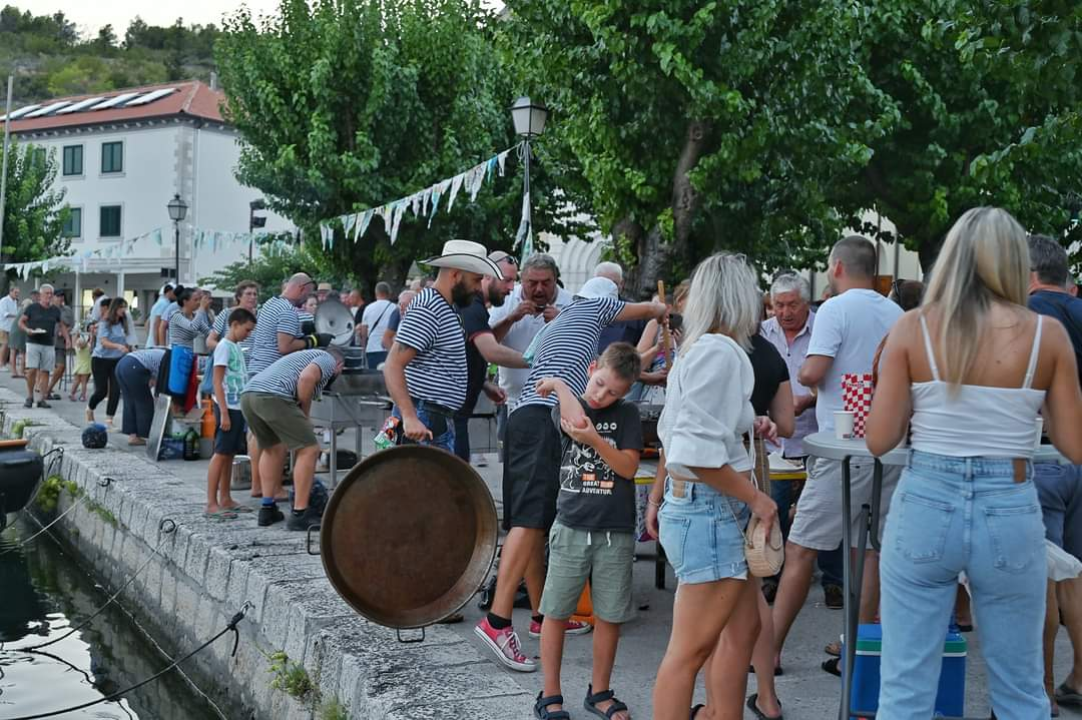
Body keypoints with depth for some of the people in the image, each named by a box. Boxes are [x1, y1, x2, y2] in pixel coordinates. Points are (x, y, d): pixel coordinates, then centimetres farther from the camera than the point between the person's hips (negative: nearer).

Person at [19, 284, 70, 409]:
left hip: (49, 345, 3)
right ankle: (30, 397, 4)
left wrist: (67, 338, 8)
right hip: (33, 343, -3)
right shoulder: (32, 308, 0)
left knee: (45, 371, 2)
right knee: (32, 370, -11)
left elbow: (61, 325, 21)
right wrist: (27, 330, -15)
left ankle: (42, 399, 6)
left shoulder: (55, 311, 10)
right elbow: (20, 322, 5)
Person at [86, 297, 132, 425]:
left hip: (117, 360, 4)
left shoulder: (122, 324, 4)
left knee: (115, 390, -7)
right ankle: (90, 409, 31)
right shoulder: (105, 323, -12)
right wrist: (118, 346, -39)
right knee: (102, 390, -1)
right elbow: (104, 342, -24)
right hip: (101, 359, -4)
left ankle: (109, 420, 1)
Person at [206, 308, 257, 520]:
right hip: (228, 407, -8)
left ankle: (225, 499, 18)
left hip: (238, 407, 9)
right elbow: (217, 383, -15)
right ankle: (211, 504, -5)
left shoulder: (237, 347, 15)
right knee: (221, 453, -7)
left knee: (230, 454, 12)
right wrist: (224, 413, -20)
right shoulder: (224, 347, -11)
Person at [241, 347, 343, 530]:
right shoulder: (328, 359, 15)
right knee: (309, 449, 1)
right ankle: (299, 514, 0)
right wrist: (305, 414, 5)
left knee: (273, 448, 28)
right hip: (272, 396, -9)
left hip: (247, 394, 9)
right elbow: (306, 378, -10)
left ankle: (267, 509, 27)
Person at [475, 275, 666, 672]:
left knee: (535, 522, 10)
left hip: (525, 416, 9)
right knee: (530, 520, -19)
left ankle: (542, 614, 15)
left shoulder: (556, 323, 34)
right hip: (544, 419, -9)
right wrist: (662, 309, 50)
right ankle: (497, 620, -28)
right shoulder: (594, 305, 14)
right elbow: (651, 309, 27)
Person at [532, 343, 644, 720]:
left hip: (616, 532, 1)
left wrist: (593, 439, -16)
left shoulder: (627, 414, 5)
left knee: (610, 615, 7)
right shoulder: (565, 404, 3)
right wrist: (558, 385, -9)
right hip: (571, 527, -1)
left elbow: (629, 466, -5)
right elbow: (577, 419, -20)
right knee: (556, 612, 3)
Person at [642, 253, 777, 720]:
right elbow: (698, 452, -22)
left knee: (742, 629, 16)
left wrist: (658, 497, 25)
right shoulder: (720, 352, -15)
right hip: (710, 511, -10)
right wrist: (755, 497, -14)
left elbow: (673, 437, 20)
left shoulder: (697, 349, 14)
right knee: (692, 648, -4)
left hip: (688, 502, 10)